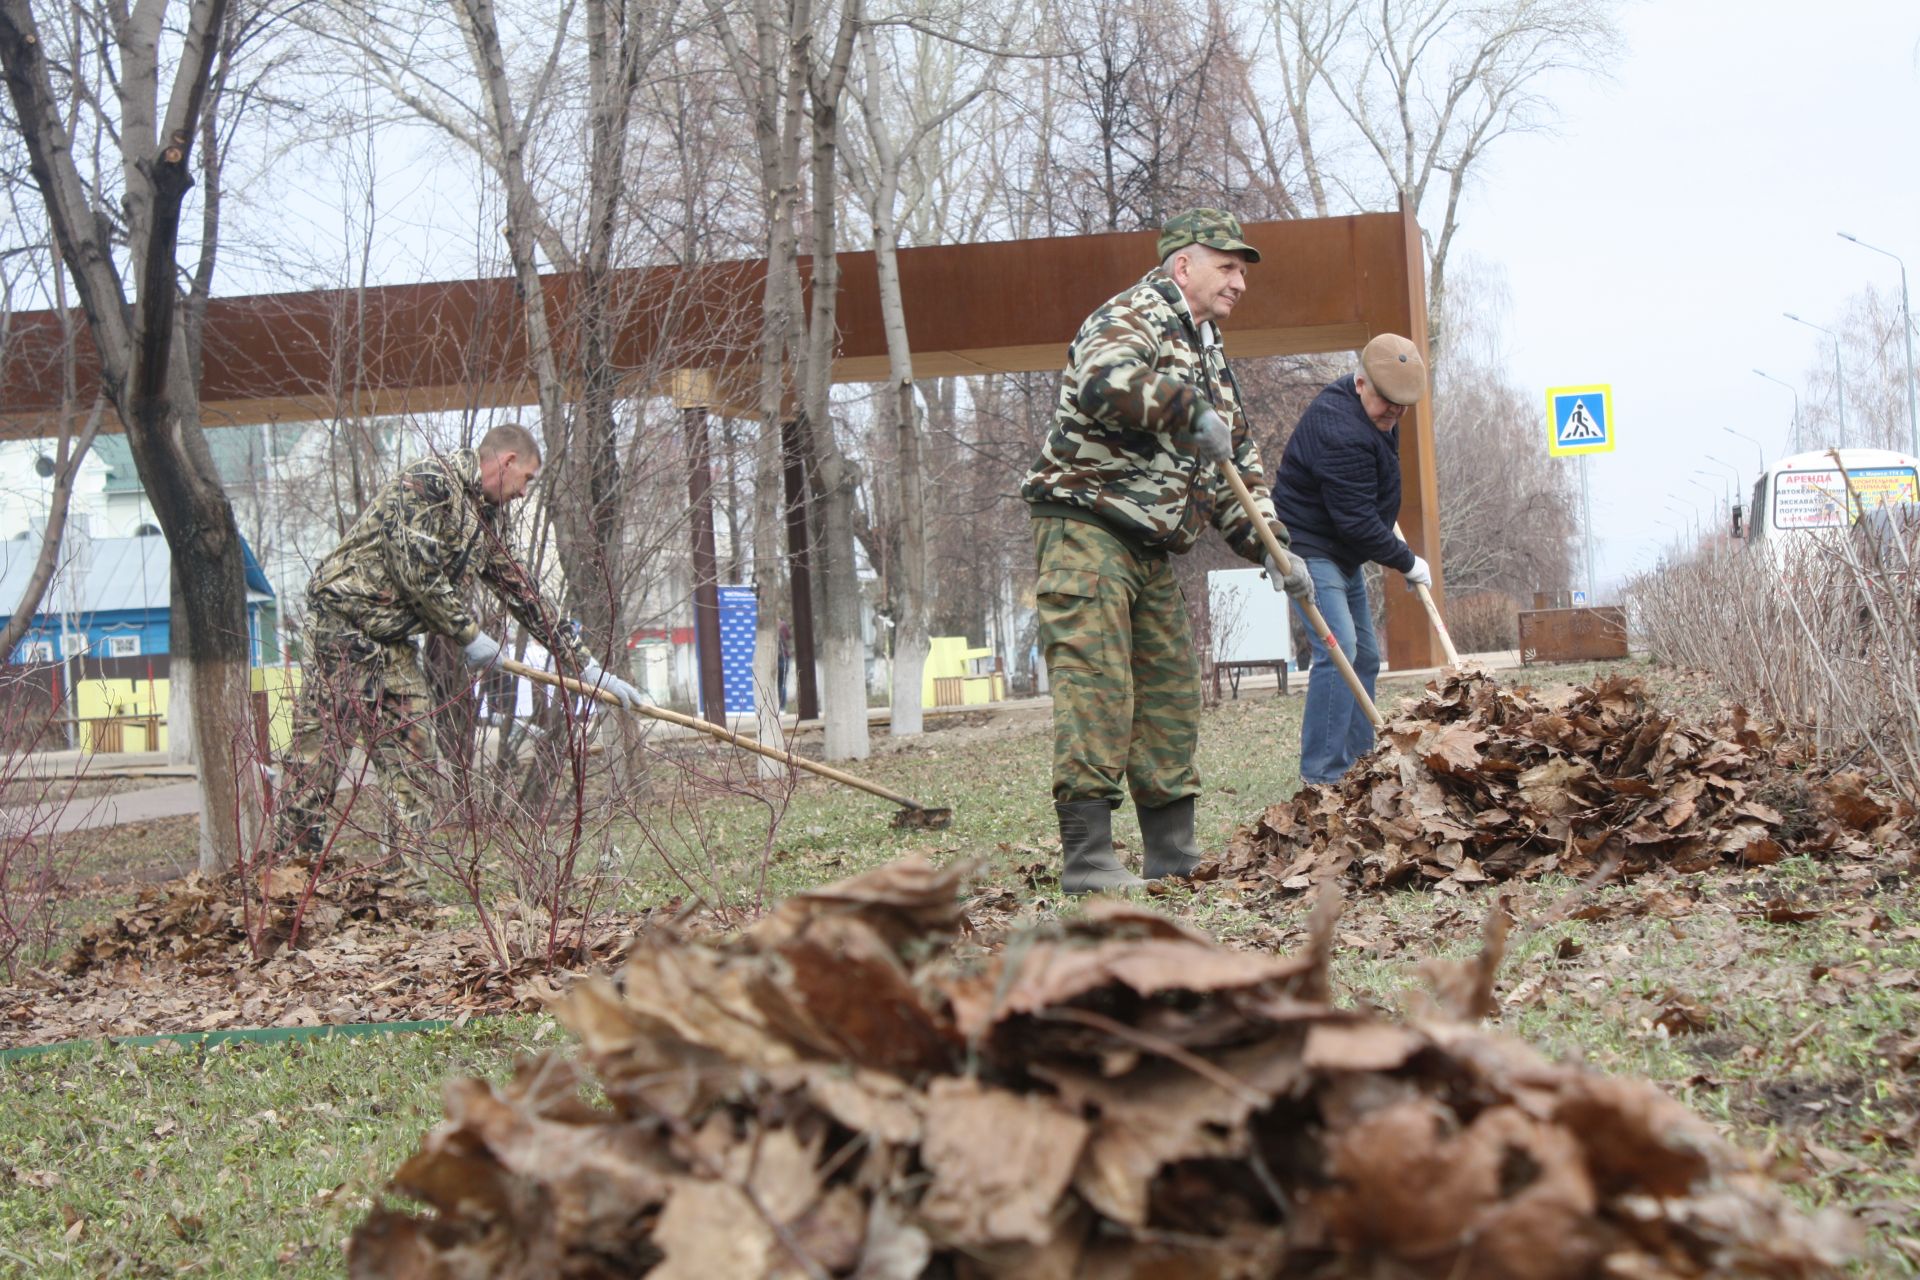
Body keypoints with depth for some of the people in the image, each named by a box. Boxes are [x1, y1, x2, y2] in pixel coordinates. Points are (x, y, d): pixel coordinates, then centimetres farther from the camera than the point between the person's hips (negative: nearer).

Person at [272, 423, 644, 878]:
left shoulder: (489, 517, 16)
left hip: (395, 642, 9)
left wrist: (587, 666, 20)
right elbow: (415, 569, -20)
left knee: (414, 764, 2)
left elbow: (521, 592, 21)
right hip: (344, 622, -9)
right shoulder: (431, 481, -13)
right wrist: (469, 635, -12)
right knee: (317, 753, -10)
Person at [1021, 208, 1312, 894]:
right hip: (1086, 528, -10)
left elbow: (1238, 460, 24)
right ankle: (1086, 856, -16)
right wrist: (1190, 410, -30)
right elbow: (1104, 381, -31)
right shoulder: (1133, 316, -7)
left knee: (1171, 691, 11)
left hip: (1150, 547, 10)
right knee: (1095, 687, -14)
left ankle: (1172, 848, 19)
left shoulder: (1208, 354, 23)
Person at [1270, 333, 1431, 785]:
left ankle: (1358, 761, 19)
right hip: (1309, 549, -11)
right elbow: (1357, 521, -27)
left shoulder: (1373, 413, 5)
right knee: (1338, 650, -21)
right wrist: (1408, 563, -15)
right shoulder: (1340, 431, -28)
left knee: (1365, 656, 12)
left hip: (1344, 553, 11)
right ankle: (1321, 776, -22)